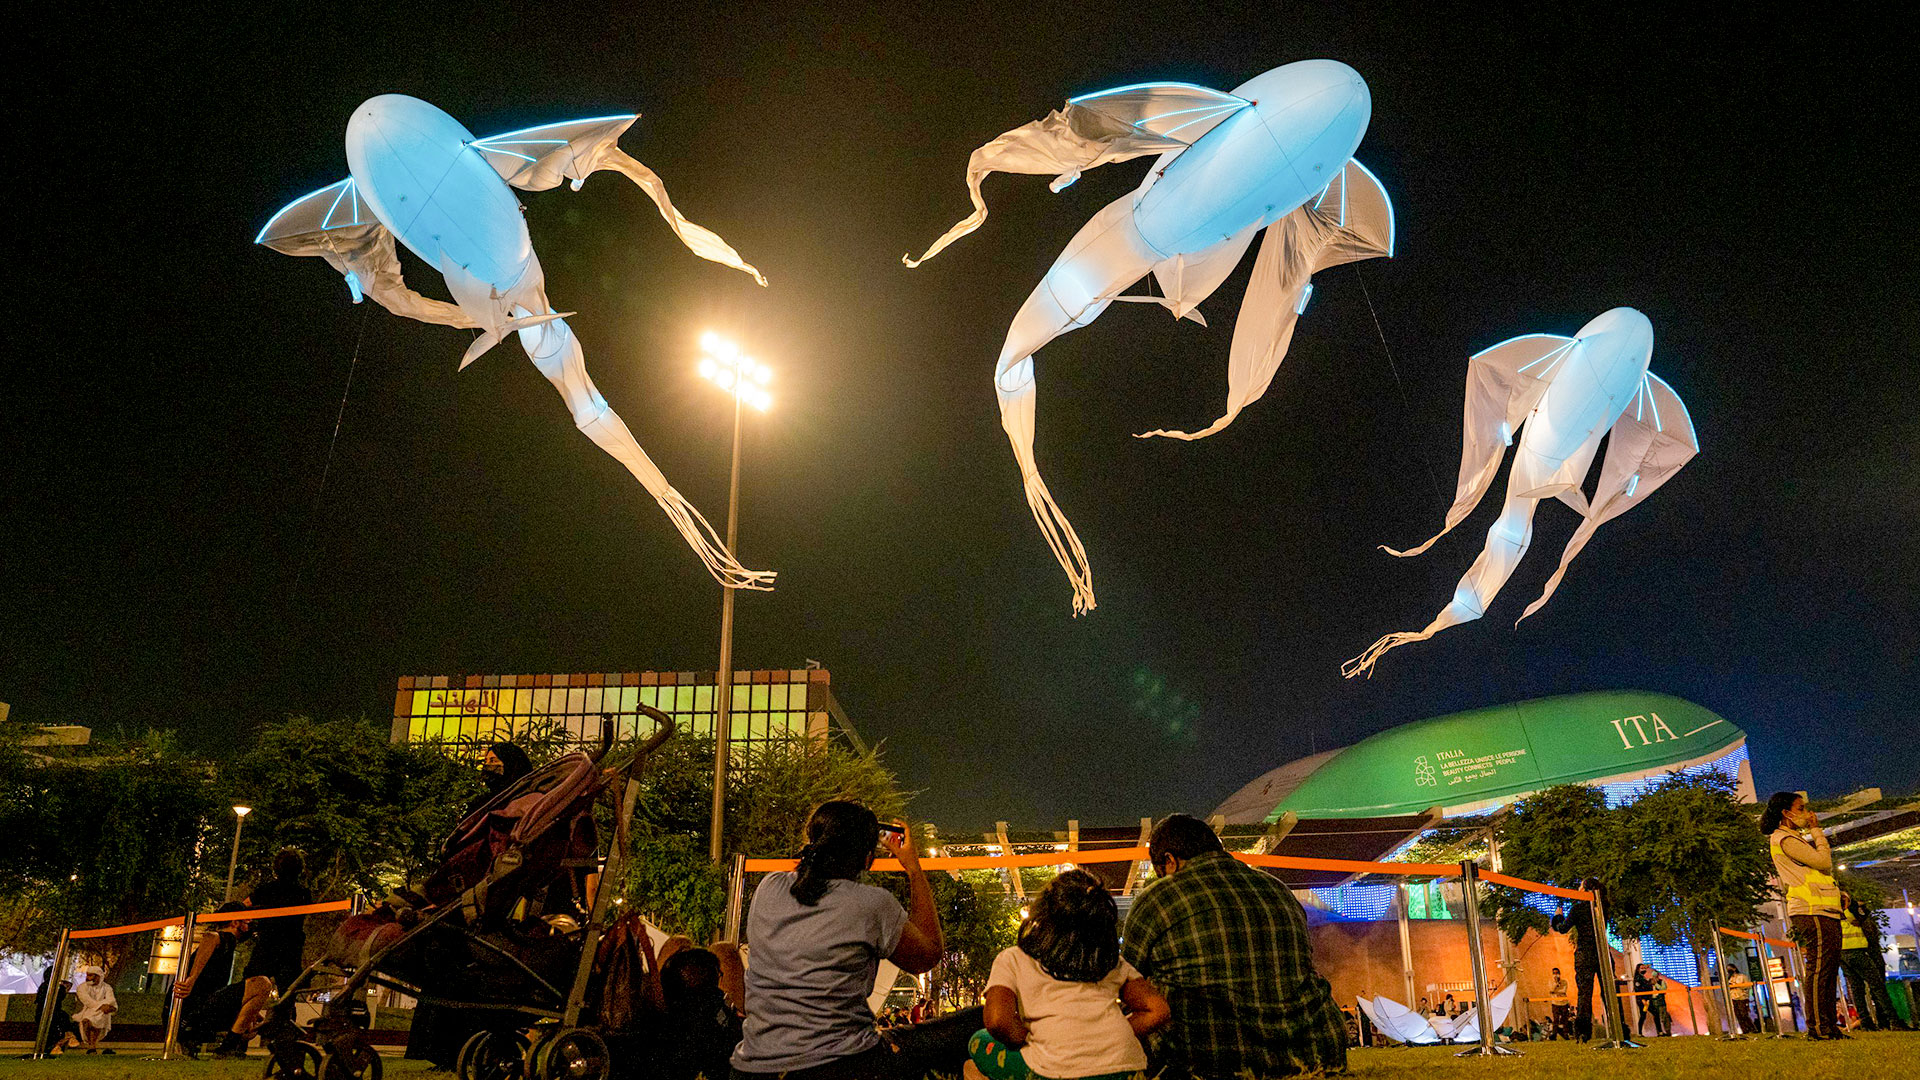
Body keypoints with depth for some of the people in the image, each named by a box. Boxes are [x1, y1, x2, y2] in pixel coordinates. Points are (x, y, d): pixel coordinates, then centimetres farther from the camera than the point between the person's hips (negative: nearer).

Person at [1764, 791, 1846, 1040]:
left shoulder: (1797, 839, 26)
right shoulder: (1784, 839, -7)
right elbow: (1823, 861, -13)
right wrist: (1816, 831, -3)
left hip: (1825, 912, 10)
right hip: (1811, 911, -10)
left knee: (1829, 970, 8)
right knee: (1818, 968, -13)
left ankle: (1829, 1025, 10)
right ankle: (1817, 1027, -14)